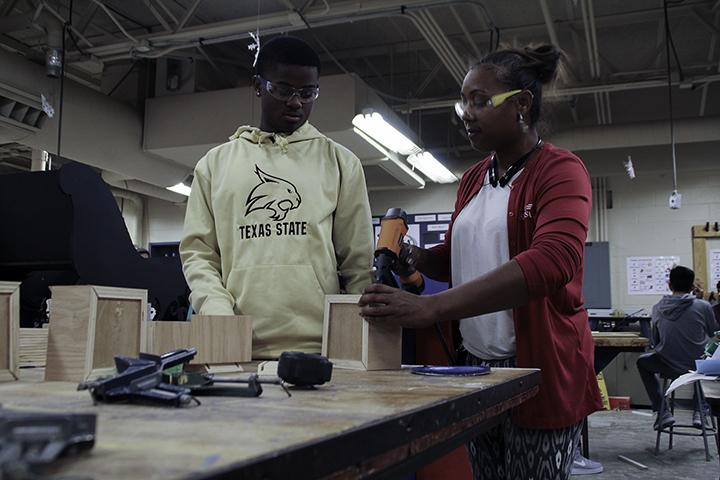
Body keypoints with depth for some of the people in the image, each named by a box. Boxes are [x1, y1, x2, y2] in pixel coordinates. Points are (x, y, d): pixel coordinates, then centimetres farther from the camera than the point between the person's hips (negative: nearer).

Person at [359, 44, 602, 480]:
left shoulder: (560, 170, -9)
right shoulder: (473, 178, 13)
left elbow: (553, 260, -27)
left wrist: (431, 307, -35)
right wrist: (417, 258, 0)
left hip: (540, 367, -6)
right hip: (476, 362, 6)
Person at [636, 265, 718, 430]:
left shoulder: (658, 308, -3)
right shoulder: (703, 306, -9)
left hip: (669, 368, 0)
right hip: (697, 367, 0)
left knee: (642, 361, 30)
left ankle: (662, 412, 17)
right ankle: (700, 411, 28)